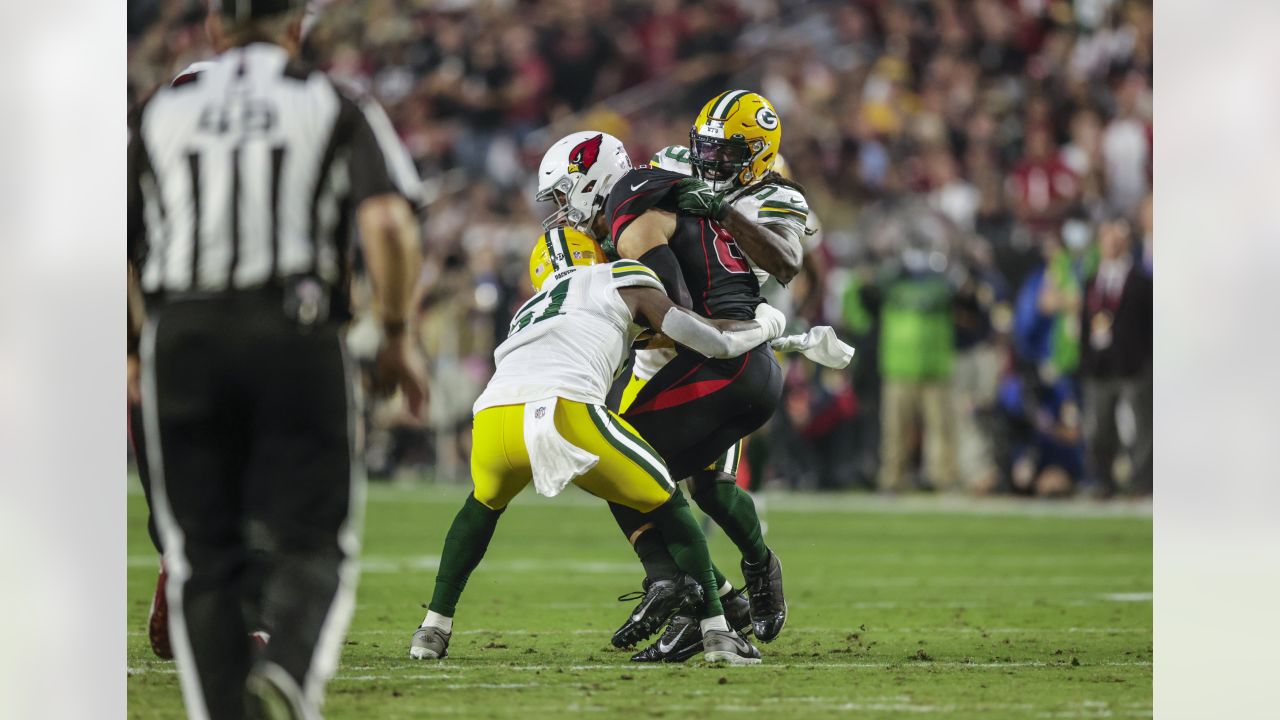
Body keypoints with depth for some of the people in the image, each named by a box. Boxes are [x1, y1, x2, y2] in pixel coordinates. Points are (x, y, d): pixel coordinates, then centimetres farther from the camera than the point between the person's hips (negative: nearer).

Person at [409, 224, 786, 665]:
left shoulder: (529, 314, 39)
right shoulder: (622, 282, 25)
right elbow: (715, 341, 20)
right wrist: (766, 325, 39)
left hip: (492, 421, 4)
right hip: (564, 411, -4)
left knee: (484, 504, 38)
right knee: (668, 507, 18)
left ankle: (434, 629, 31)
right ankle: (717, 633, 11)